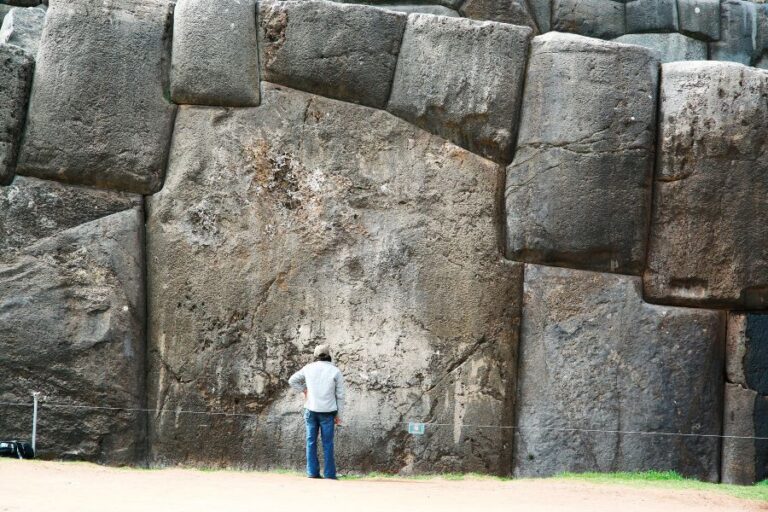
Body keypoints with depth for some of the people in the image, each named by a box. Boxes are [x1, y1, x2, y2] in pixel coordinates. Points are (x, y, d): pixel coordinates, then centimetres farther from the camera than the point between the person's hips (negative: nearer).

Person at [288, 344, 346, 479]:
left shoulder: (309, 368, 3)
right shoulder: (335, 372, -2)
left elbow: (292, 381, 14)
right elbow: (340, 395, -1)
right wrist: (338, 415, 4)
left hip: (311, 410, 1)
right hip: (327, 411, -1)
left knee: (311, 441, 7)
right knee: (327, 443, 2)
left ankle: (312, 472, 3)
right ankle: (329, 474, 0)